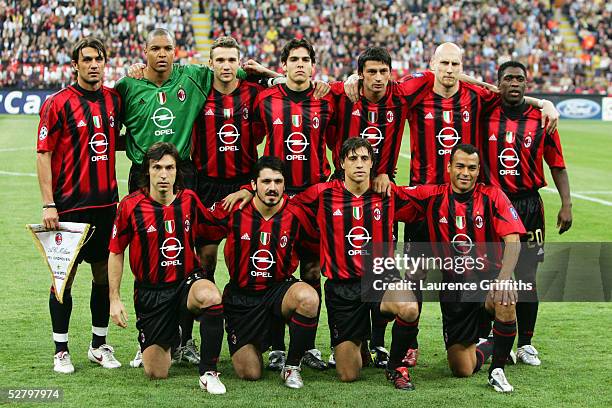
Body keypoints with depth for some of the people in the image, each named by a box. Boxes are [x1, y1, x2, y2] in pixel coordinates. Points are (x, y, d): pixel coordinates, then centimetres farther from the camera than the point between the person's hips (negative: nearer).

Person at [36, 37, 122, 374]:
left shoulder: (114, 99, 9)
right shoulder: (58, 103, -6)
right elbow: (44, 154, -8)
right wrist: (48, 204, -13)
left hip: (106, 203, 5)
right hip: (70, 205, -5)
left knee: (105, 274, 9)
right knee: (65, 275, 2)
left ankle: (99, 345, 22)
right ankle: (61, 350, 11)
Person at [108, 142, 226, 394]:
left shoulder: (189, 200, -4)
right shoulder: (131, 205, -9)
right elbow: (116, 253, 1)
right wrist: (114, 299, -3)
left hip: (187, 281, 0)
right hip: (150, 291, 0)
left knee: (211, 297, -38)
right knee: (156, 373, -2)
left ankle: (208, 372, -23)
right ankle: (171, 340, 36)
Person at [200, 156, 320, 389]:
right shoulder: (232, 210, -11)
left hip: (279, 289, 0)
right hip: (241, 297, 0)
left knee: (308, 298, -37)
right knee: (249, 374, -8)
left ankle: (292, 366, -13)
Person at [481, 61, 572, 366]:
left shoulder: (540, 119, 2)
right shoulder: (485, 115, 1)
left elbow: (557, 165, 6)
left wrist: (566, 204, -1)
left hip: (528, 206, 0)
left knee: (526, 279, 3)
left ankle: (525, 344, 15)